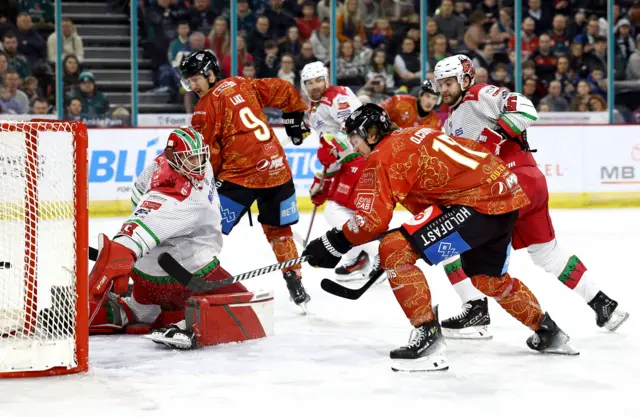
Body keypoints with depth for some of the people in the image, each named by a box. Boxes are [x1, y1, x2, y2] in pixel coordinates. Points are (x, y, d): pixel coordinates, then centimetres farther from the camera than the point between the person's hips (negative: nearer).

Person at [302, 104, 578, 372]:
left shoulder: (383, 156, -6)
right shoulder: (415, 135, 21)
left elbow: (373, 219, -13)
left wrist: (334, 242, -2)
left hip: (477, 204, -10)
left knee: (395, 251, -12)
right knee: (488, 278, 32)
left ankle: (428, 337, -13)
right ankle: (549, 334, 46)